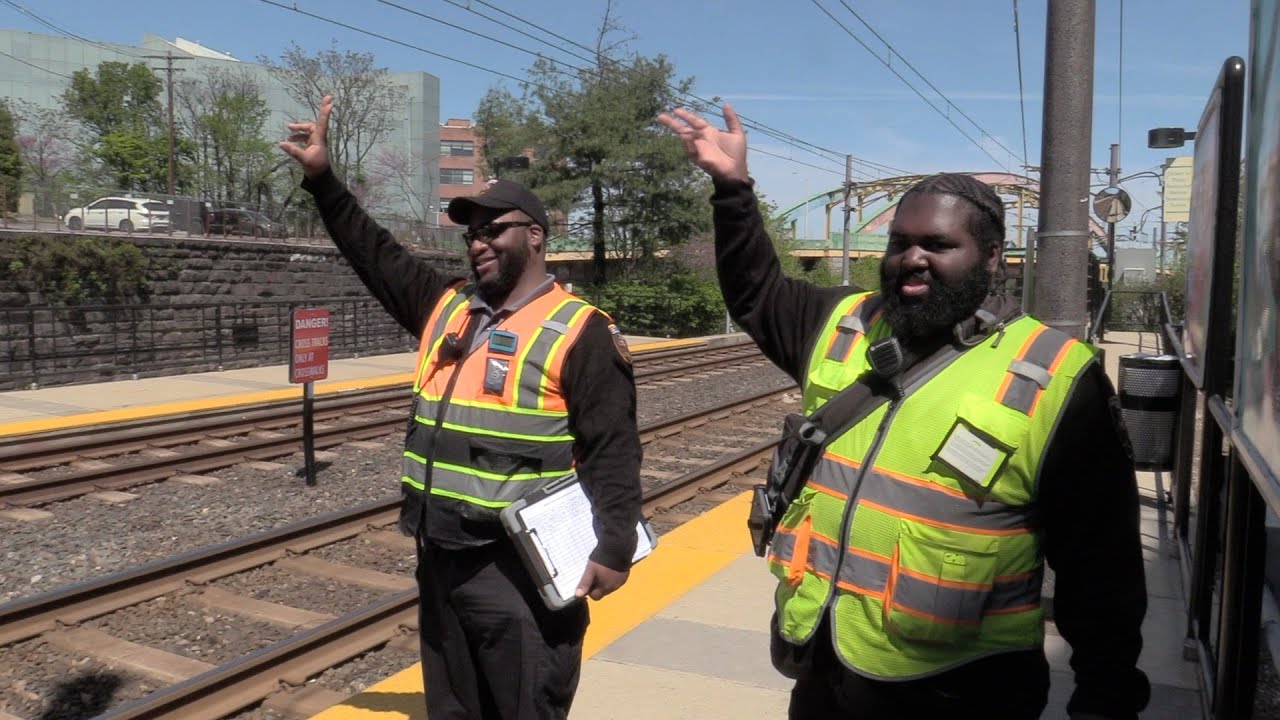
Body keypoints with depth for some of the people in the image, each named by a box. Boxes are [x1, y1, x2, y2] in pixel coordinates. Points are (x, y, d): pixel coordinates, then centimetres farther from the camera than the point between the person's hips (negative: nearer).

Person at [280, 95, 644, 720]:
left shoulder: (579, 331, -10)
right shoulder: (446, 305, 10)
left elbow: (612, 450, -13)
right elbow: (374, 253, 18)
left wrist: (614, 548, -17)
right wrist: (322, 177, 13)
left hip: (520, 569, -7)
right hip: (440, 557, 7)